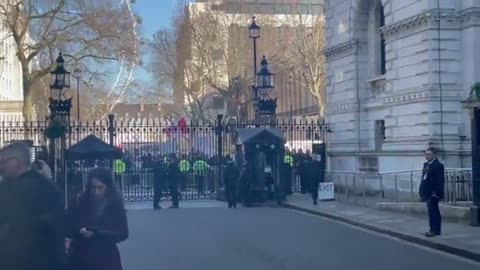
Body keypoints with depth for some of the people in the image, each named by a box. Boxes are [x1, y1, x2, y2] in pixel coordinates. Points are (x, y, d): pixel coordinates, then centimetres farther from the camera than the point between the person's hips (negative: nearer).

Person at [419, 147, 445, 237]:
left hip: (433, 193, -9)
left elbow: (440, 181, -17)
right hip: (428, 193, 9)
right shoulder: (426, 165, 15)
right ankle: (436, 230, 20)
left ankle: (434, 230, -6)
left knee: (432, 211, -9)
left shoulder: (438, 165, -12)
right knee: (434, 211, 14)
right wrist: (422, 191, 14)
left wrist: (437, 193, -21)